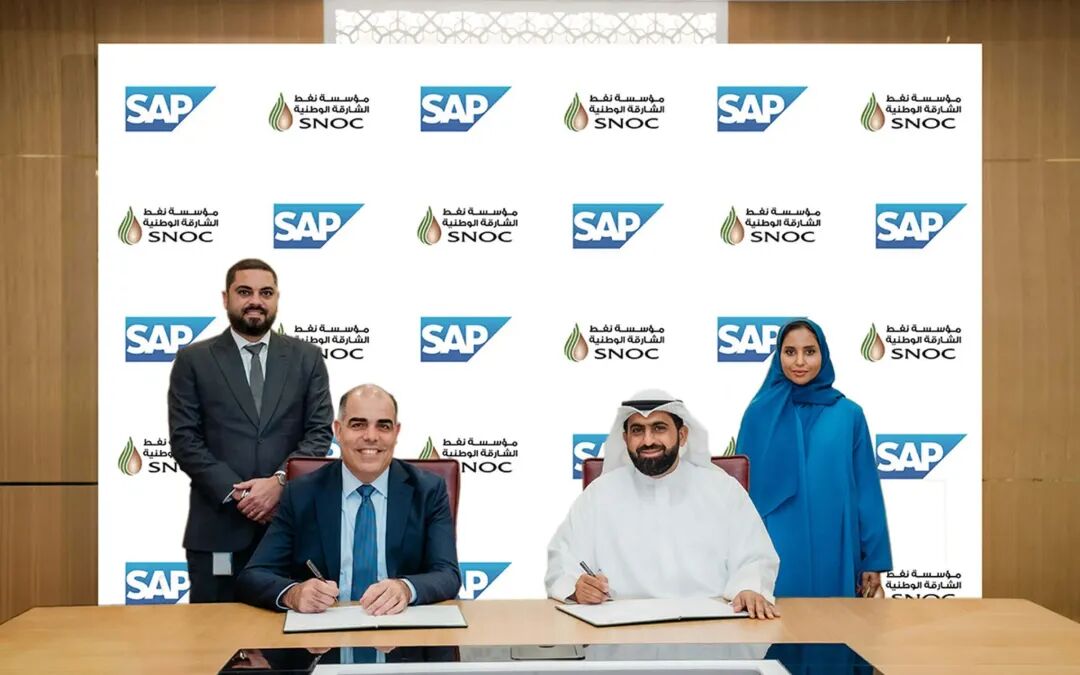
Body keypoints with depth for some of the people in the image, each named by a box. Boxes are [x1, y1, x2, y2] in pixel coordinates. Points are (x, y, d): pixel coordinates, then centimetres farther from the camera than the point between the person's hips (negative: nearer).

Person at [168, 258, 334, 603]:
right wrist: (237, 494, -12)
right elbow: (185, 440, -1)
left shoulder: (306, 358, 9)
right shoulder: (194, 360, 5)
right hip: (218, 526, -1)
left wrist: (279, 482, -13)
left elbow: (320, 432, 2)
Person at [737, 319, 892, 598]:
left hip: (835, 554, 1)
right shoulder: (760, 413, 1)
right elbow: (745, 486, 4)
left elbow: (866, 490, 4)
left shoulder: (849, 414, 3)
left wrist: (873, 560, 2)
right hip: (775, 553, -1)